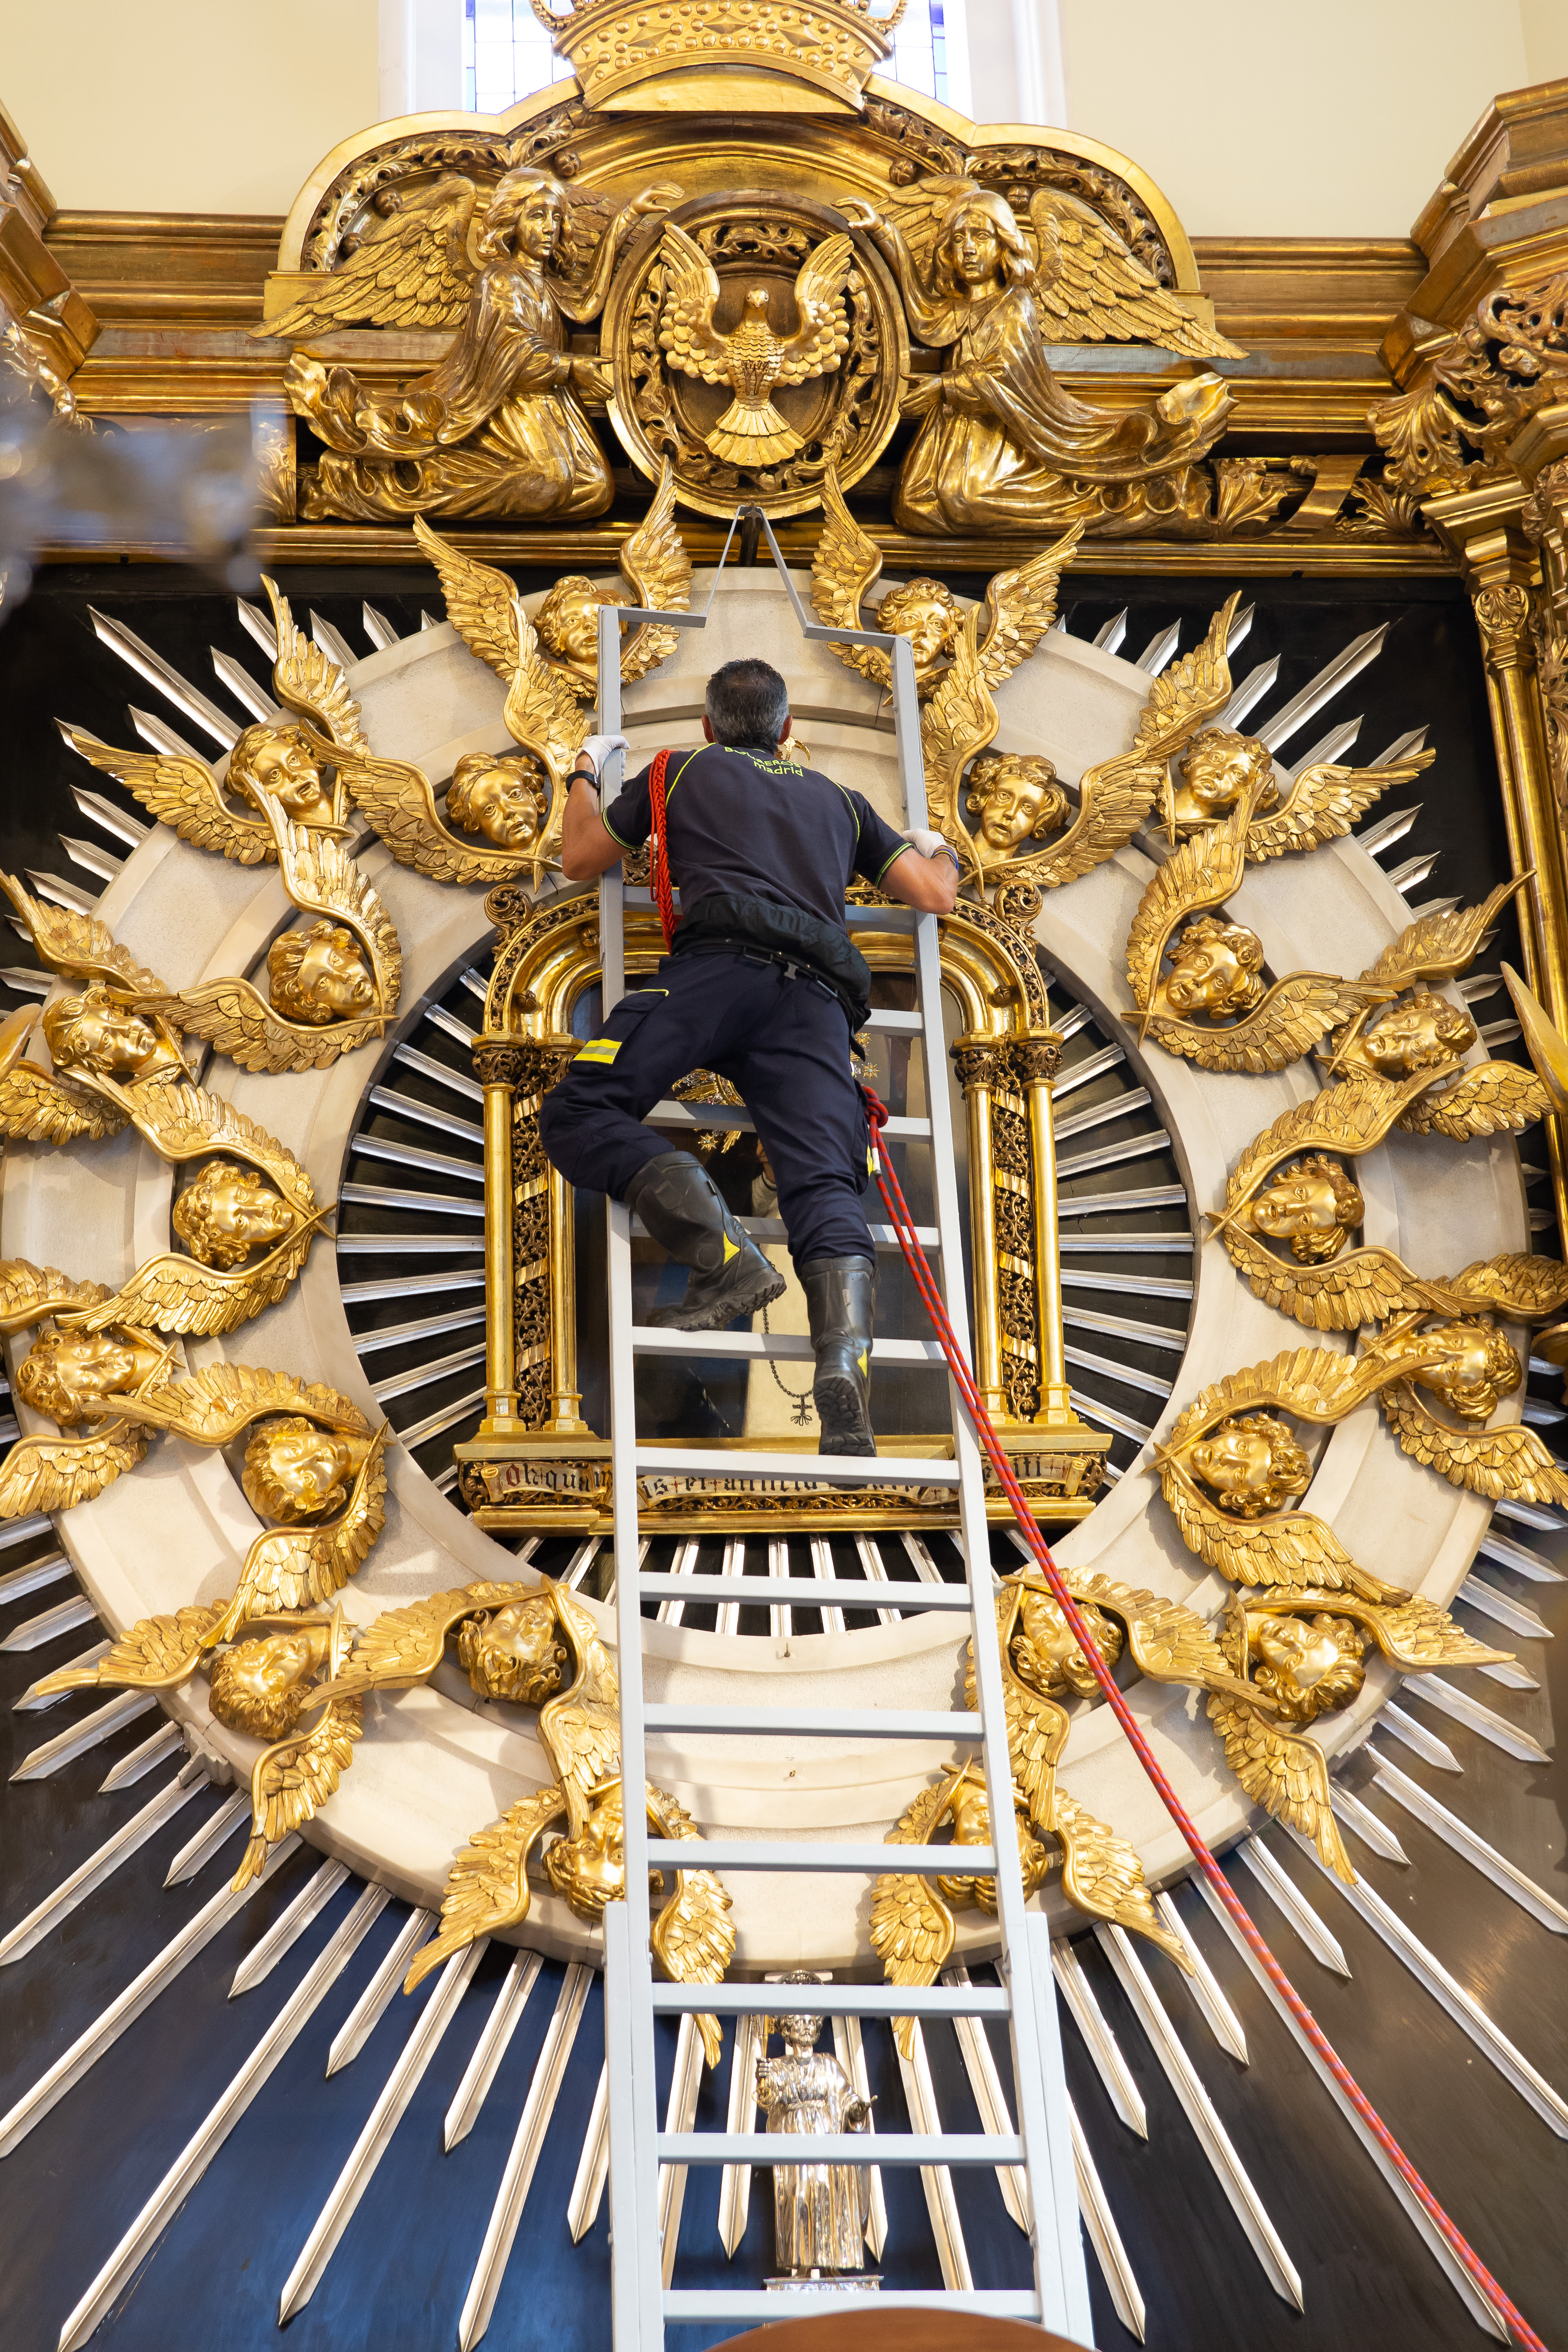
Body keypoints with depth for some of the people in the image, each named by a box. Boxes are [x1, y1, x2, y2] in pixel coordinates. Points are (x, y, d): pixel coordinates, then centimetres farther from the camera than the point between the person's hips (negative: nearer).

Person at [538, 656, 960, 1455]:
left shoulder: (683, 770, 26)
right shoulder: (841, 800, 33)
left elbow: (580, 861, 34)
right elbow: (936, 896, 32)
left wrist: (587, 769, 52)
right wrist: (935, 848, 56)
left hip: (723, 964, -3)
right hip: (819, 1000, 4)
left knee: (580, 1112, -8)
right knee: (826, 1189, -10)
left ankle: (725, 1254, -28)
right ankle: (844, 1371, -35)